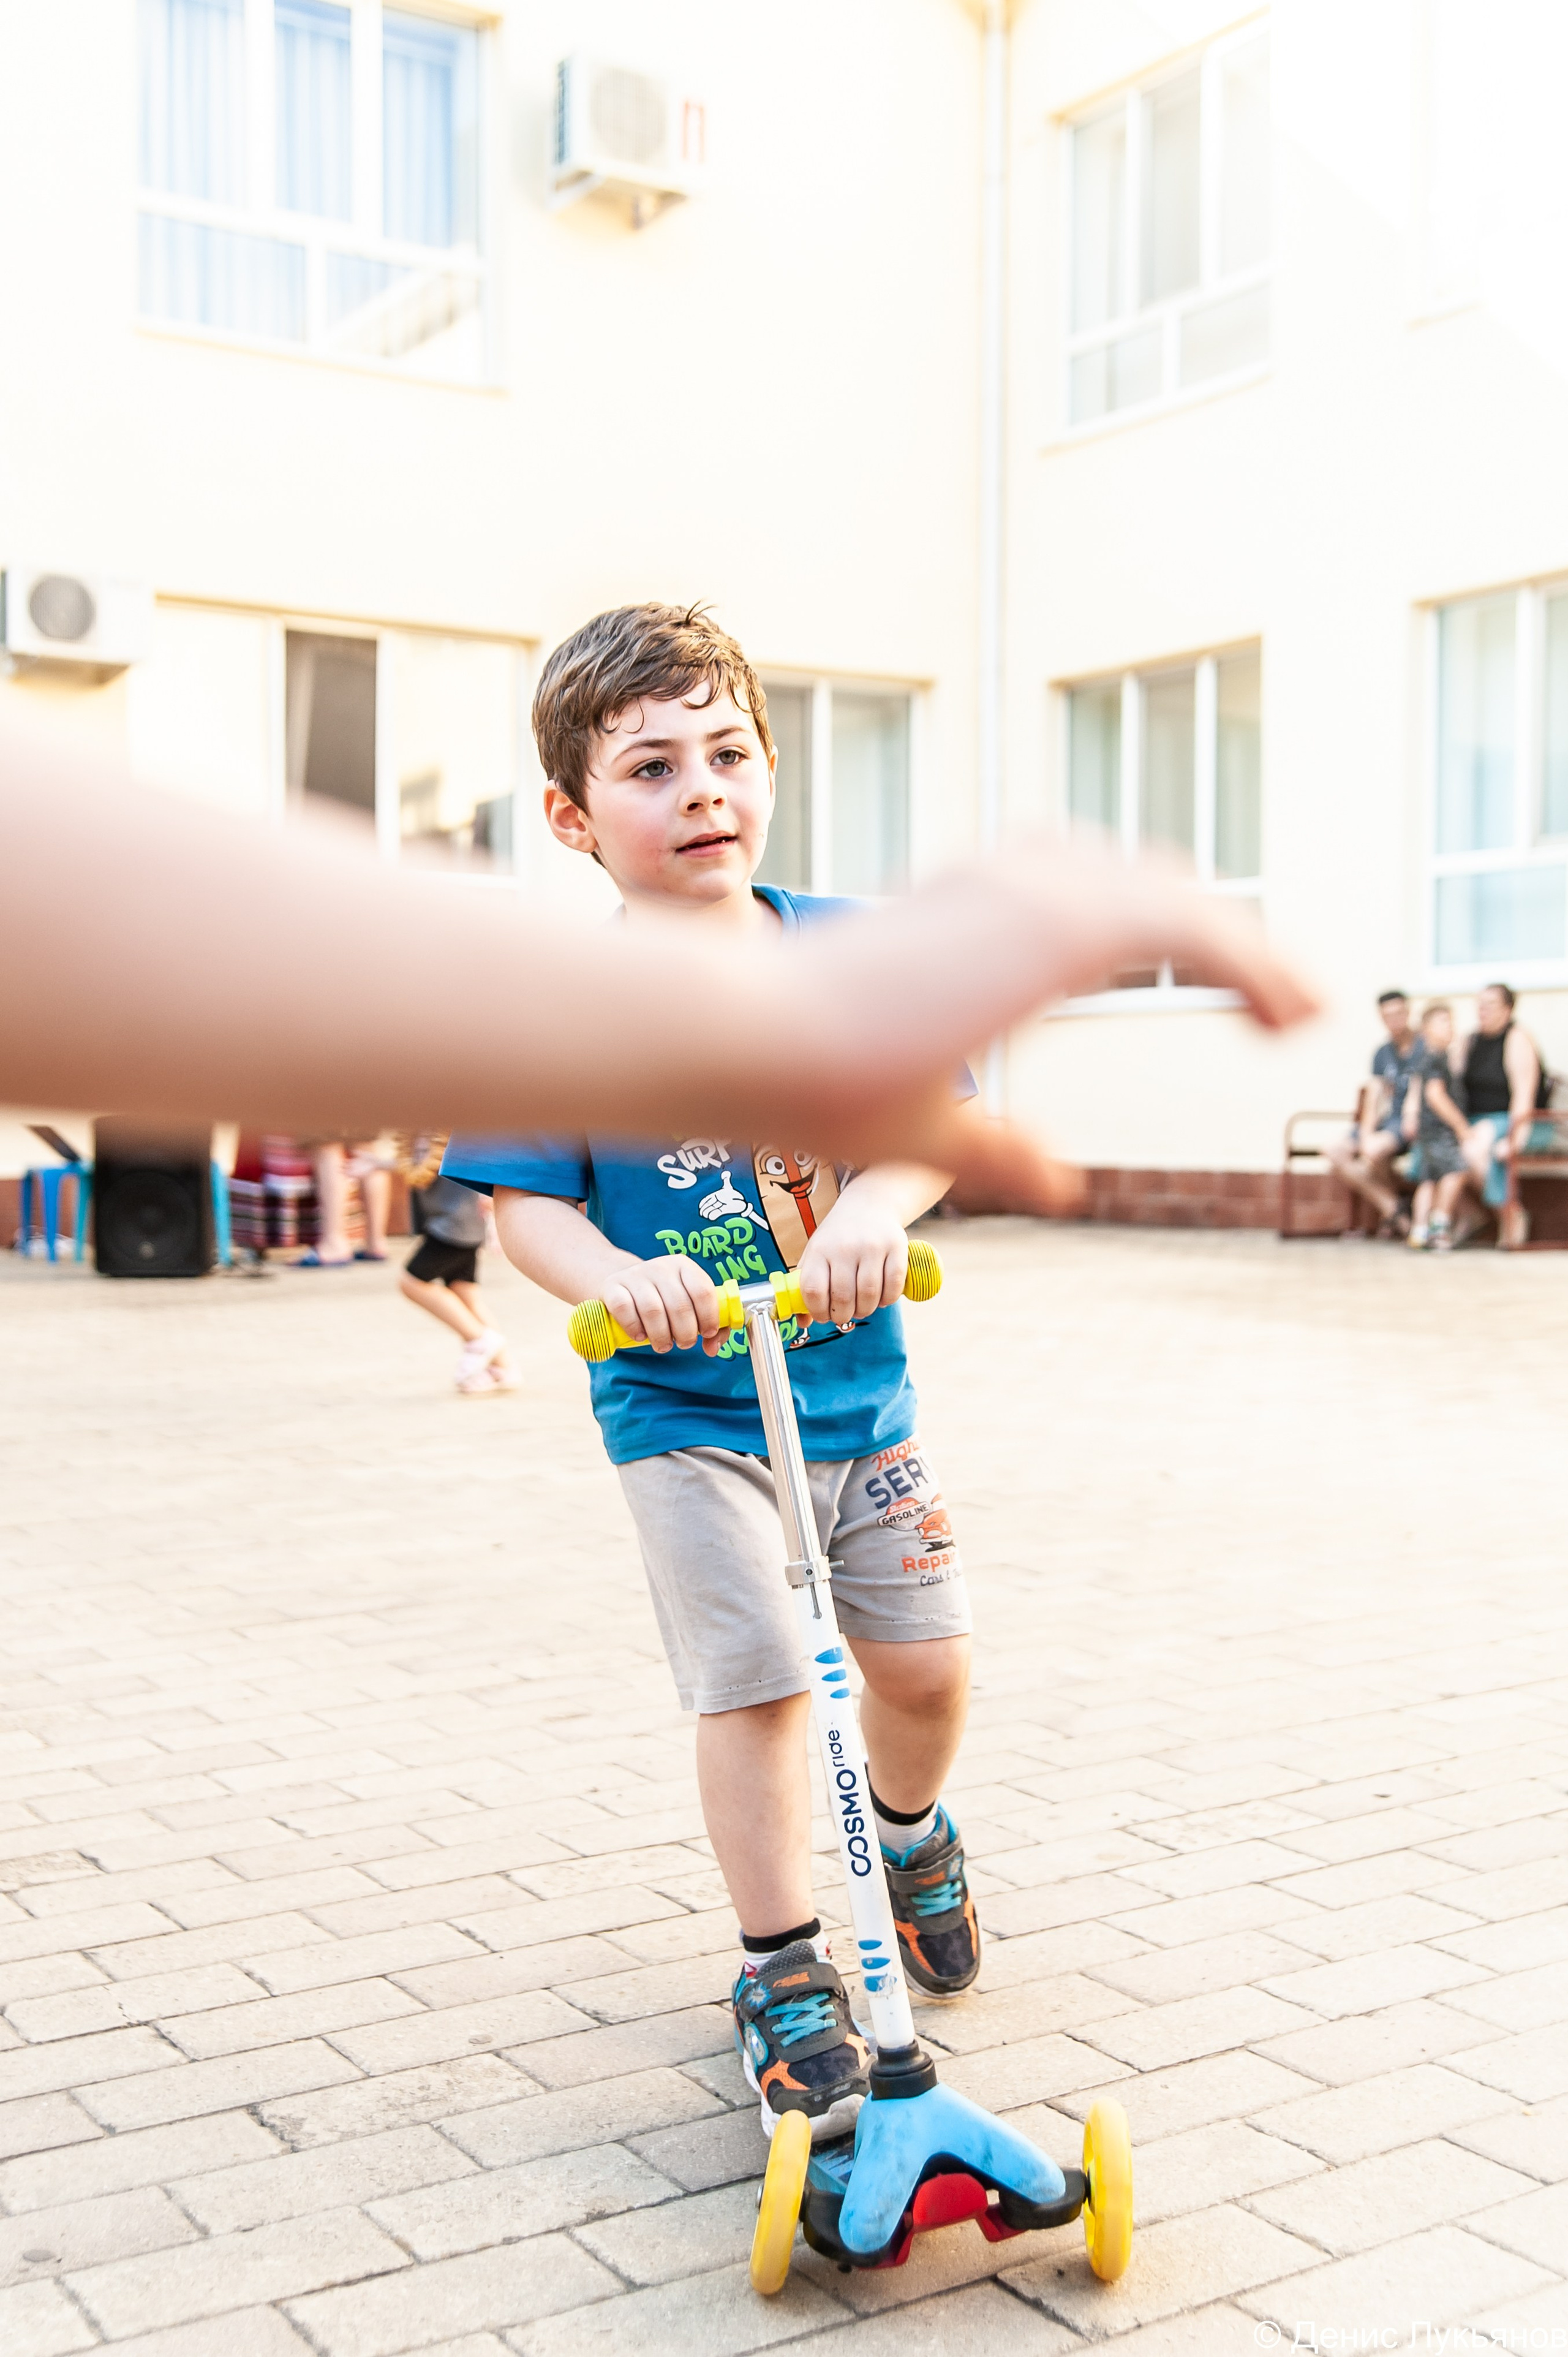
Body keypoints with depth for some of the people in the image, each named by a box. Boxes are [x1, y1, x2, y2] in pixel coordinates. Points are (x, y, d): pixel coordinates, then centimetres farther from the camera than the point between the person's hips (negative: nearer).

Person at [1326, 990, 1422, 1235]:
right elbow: (1374, 1096, 10)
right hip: (1389, 1119, 7)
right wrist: (1366, 1132, -6)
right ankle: (1390, 1208, -17)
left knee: (1376, 1149, -34)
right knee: (1335, 1150, -12)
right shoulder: (1382, 1051, 13)